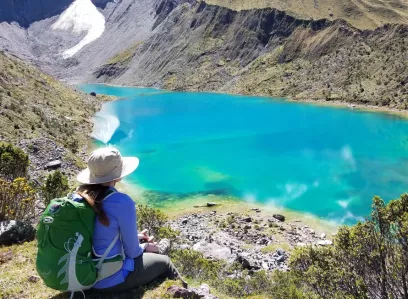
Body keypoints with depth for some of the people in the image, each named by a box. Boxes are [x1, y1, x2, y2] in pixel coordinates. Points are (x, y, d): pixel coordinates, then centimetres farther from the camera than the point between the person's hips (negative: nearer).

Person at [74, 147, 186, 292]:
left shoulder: (79, 194, -5)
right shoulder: (122, 202, -26)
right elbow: (132, 252, -16)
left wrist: (134, 236, 18)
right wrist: (144, 247, 6)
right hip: (110, 279, -6)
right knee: (164, 262, 18)